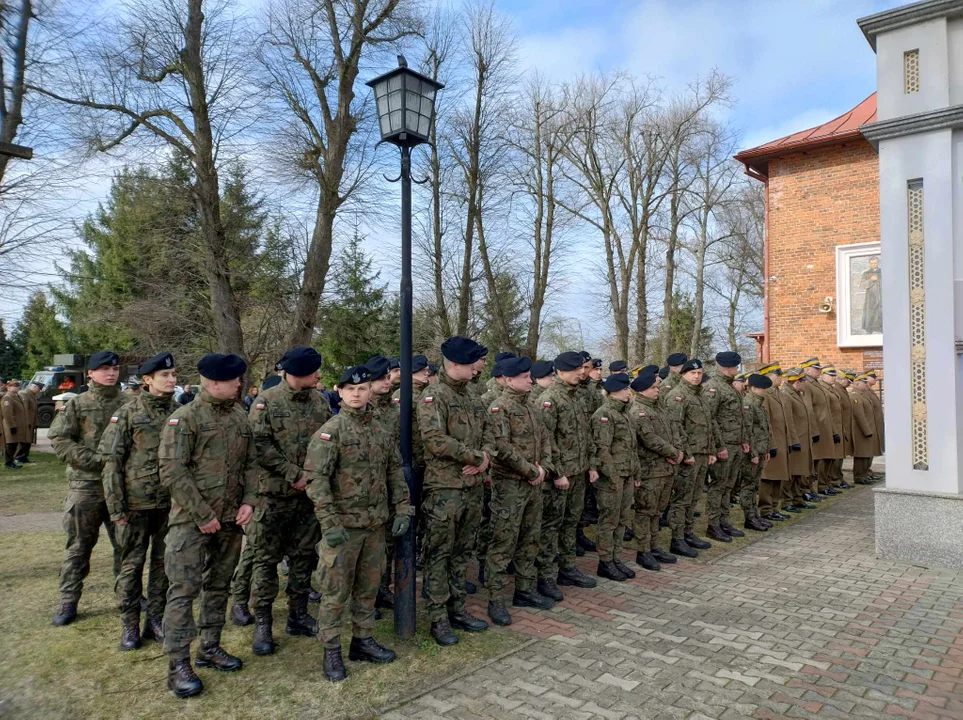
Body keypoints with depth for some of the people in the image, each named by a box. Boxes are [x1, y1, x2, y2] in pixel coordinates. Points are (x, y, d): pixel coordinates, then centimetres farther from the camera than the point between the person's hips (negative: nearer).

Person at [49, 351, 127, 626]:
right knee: (78, 546, 8)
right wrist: (98, 460, -15)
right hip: (85, 485, -1)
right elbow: (60, 440, -8)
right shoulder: (76, 404, 0)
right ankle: (68, 602, 20)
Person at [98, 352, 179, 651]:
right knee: (132, 564, 7)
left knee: (164, 562, 11)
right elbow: (112, 460, -6)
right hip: (136, 502, -3)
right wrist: (115, 506, -10)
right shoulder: (127, 413, -5)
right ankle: (129, 625, 21)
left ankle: (155, 619, 25)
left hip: (171, 502, 3)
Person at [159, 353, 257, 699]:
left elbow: (251, 463, 12)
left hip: (231, 520, 6)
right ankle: (178, 665, 8)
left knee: (219, 586, 15)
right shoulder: (184, 418, -12)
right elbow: (173, 473, -16)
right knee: (184, 590, -2)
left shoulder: (240, 418, 7)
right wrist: (203, 516, -16)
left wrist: (249, 501, -3)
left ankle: (210, 647, 30)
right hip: (191, 521, -6)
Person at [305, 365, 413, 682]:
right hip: (343, 525, -5)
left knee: (369, 587, 16)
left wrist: (402, 509, 5)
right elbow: (316, 479, -15)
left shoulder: (384, 429, 6)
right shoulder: (330, 431, -11)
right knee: (336, 591, 4)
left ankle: (362, 641, 31)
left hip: (376, 524, 5)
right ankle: (331, 652, 18)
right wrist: (330, 523, -20)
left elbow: (395, 472, 12)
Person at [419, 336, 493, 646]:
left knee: (462, 551, 16)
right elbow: (434, 438, -23)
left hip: (473, 486, 8)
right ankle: (438, 618, 14)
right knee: (438, 554, 3)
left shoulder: (472, 397, 13)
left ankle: (457, 609, 28)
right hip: (443, 489, -7)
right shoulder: (433, 397, -11)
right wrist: (475, 456, -16)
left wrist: (485, 456, -7)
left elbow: (486, 430, 15)